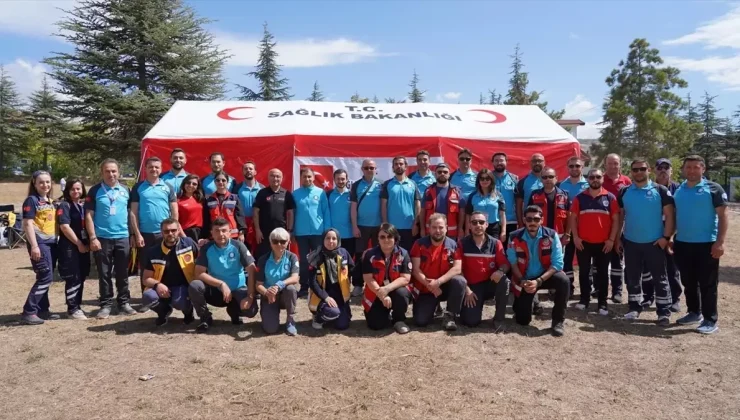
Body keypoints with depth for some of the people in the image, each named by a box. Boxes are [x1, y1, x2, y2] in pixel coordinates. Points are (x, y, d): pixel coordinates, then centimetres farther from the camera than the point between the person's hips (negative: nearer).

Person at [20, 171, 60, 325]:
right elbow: (28, 224, -13)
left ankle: (42, 310, 18)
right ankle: (28, 312, -6)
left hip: (51, 243, 8)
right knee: (46, 277, -12)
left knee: (46, 278, 11)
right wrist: (34, 246, -20)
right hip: (39, 243, -8)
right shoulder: (31, 200, -7)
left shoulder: (51, 201, 17)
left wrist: (57, 240, 17)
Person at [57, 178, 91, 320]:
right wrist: (79, 244, -14)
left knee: (81, 278, 10)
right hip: (70, 247, -6)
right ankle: (72, 309, 2)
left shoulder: (85, 205, 14)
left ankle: (77, 306, 20)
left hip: (84, 246, 6)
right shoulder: (65, 205, -5)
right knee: (73, 279, -5)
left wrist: (88, 243, 5)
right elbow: (65, 227, -14)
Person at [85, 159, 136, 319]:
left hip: (123, 237, 2)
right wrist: (93, 238, -9)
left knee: (122, 273, 9)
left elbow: (131, 213, 11)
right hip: (102, 238, -2)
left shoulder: (125, 190, 7)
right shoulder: (95, 191, -1)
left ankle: (124, 303, 18)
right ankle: (105, 305, 14)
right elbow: (89, 215, -3)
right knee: (104, 274, 6)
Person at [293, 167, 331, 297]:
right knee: (303, 260, 8)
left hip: (318, 232, -1)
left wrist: (327, 230, -4)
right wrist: (292, 232, 3)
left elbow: (326, 212, 0)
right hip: (301, 233, 1)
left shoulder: (321, 193, 0)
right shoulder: (295, 194, 2)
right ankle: (304, 287, 17)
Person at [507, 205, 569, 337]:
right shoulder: (514, 237, -12)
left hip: (545, 276, 0)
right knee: (522, 320, -5)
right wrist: (523, 282, -20)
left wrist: (538, 281, -27)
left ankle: (558, 320, -14)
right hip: (524, 279, 0)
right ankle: (526, 303, 33)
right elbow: (513, 263, -7)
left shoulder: (551, 235, -15)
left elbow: (557, 264, -18)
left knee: (563, 280, -34)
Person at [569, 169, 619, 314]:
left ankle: (602, 303, 13)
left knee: (602, 273, 6)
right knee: (584, 272, 8)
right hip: (583, 242, 1)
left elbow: (615, 220, 1)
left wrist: (611, 239, -6)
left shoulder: (610, 197, 1)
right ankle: (584, 299, 19)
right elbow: (573, 218, 3)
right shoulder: (579, 197, 2)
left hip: (603, 243, 0)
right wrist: (575, 237, -5)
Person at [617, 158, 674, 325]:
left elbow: (669, 215, -4)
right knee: (632, 277, 11)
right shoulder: (624, 192, 5)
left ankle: (664, 312, 10)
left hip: (654, 243, -3)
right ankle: (635, 307, 24)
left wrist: (666, 237, -13)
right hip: (630, 242, 3)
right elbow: (620, 216, 10)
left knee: (660, 278, 3)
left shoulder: (660, 191, -4)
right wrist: (617, 238, 7)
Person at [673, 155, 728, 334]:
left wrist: (720, 242, -17)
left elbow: (723, 216, -10)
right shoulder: (678, 190, 9)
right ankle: (694, 312, 29)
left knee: (707, 284, 1)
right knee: (688, 282, 14)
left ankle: (710, 320, 8)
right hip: (682, 244, 5)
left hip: (707, 244, -5)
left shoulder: (713, 189, -6)